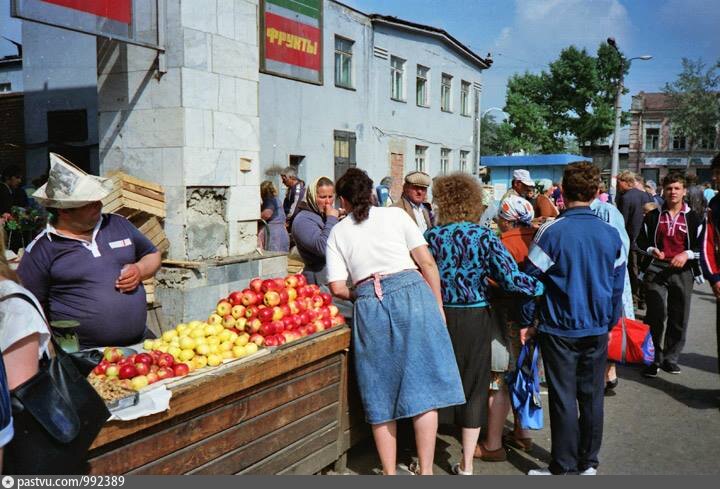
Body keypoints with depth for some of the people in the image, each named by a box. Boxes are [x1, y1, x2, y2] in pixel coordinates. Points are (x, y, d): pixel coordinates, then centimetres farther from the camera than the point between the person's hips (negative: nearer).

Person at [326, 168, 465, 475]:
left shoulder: (338, 233, 12)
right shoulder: (396, 215, 10)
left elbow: (338, 288, 3)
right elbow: (427, 263, 4)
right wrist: (438, 306, 11)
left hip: (369, 304, 1)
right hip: (412, 292, -1)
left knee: (382, 393, 11)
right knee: (423, 385, 7)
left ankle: (389, 474, 21)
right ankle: (425, 471, 14)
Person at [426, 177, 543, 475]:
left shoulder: (431, 237, -3)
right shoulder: (484, 237, -8)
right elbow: (511, 279, -14)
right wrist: (544, 287, -1)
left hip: (438, 316, 1)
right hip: (475, 319, -1)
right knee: (473, 387, 9)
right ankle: (466, 465, 18)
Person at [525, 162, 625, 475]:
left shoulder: (551, 232, -13)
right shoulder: (611, 234, 1)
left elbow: (530, 280, -10)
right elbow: (617, 283, 9)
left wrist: (525, 321, 1)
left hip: (559, 329, -4)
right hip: (597, 329, 4)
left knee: (564, 399, 4)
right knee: (592, 396, 13)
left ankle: (563, 468, 14)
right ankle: (588, 464, 26)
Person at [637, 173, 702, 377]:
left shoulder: (693, 218, 7)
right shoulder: (653, 216, 9)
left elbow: (702, 246, 7)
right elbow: (641, 241, 12)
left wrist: (687, 254, -12)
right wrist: (651, 250, -8)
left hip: (682, 271, 1)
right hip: (656, 270, -1)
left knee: (679, 317, 5)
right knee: (656, 315, -7)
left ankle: (670, 358, 19)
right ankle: (653, 359, 4)